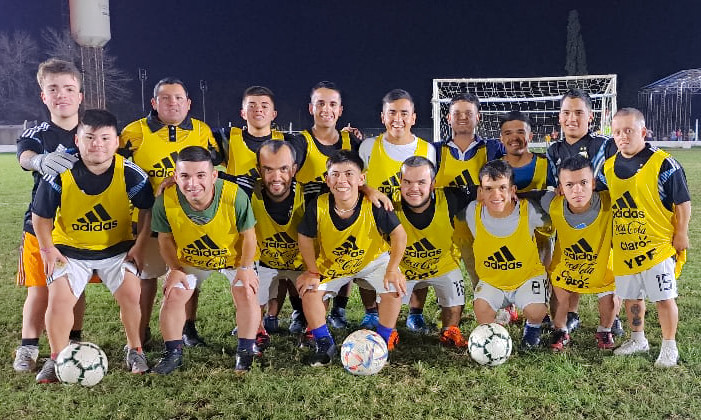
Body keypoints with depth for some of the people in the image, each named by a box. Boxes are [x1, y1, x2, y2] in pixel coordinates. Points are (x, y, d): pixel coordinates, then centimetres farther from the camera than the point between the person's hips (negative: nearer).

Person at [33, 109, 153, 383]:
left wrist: (140, 245, -7)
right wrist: (48, 249, -6)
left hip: (118, 247, 0)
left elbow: (148, 210, -4)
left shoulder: (130, 173, -18)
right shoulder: (60, 175, -18)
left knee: (130, 294, -15)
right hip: (70, 249, 1)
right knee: (59, 297, -13)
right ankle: (57, 359, 8)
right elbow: (40, 216, -3)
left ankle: (135, 351, 9)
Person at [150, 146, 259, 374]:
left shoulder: (235, 196, -33)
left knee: (247, 294, -17)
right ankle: (173, 353, 10)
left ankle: (246, 352, 3)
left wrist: (245, 268, -21)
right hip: (189, 261, 2)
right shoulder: (166, 201, -28)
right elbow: (165, 238, -8)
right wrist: (174, 269, -15)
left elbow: (248, 235, -16)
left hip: (234, 257, -1)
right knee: (173, 295, -11)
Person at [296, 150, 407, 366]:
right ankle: (324, 344, 5)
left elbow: (399, 234, -20)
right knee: (309, 291, -16)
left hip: (373, 259, -1)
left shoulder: (374, 206, -30)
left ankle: (383, 339, 3)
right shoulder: (318, 207, -25)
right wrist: (313, 272, -13)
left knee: (393, 289, -23)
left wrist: (392, 270, -24)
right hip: (331, 264, 1)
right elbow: (305, 238, -10)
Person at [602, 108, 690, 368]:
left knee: (664, 297, 3)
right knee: (631, 296, 16)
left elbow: (683, 202, -7)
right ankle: (638, 340, 35)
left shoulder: (663, 163, -12)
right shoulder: (609, 167, 3)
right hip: (624, 247, 5)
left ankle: (669, 347, 20)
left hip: (658, 245, -5)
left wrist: (681, 234, -7)